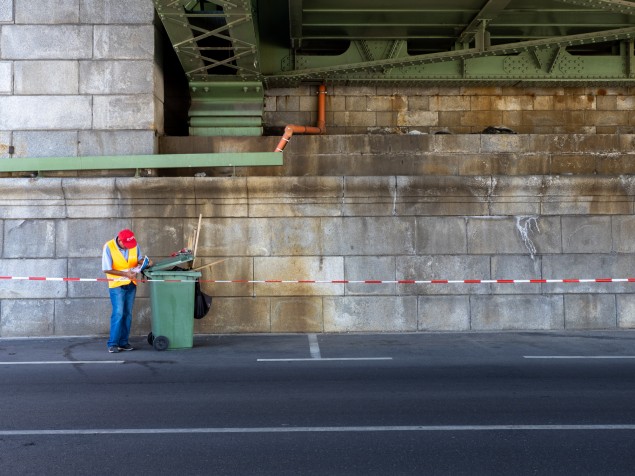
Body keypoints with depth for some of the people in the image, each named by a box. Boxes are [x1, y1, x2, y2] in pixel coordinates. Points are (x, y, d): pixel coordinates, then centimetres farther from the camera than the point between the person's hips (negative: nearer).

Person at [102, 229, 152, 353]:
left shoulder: (135, 245, -6)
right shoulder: (109, 247, -16)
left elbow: (138, 259, 10)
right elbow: (106, 269, -14)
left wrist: (145, 261, -12)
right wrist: (125, 274, -21)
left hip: (131, 284, 4)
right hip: (117, 284, -4)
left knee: (127, 314, 8)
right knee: (118, 313, -11)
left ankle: (123, 342, 16)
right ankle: (113, 343, -4)